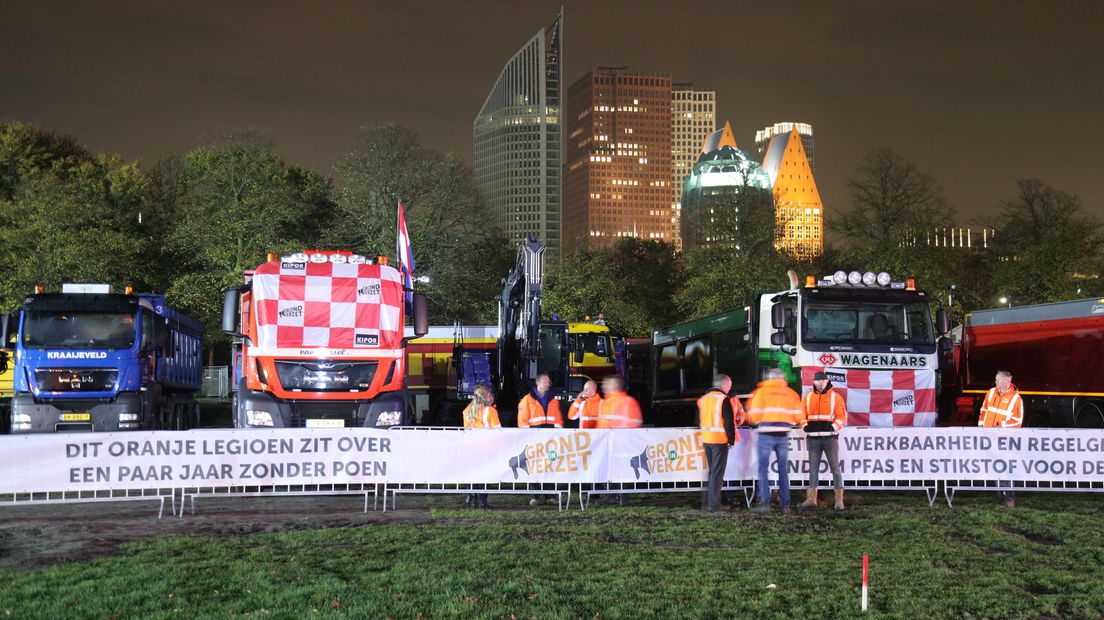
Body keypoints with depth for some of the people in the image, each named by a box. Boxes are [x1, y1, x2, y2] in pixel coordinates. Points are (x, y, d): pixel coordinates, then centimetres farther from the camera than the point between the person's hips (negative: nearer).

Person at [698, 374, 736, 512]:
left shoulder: (703, 399, 10)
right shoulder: (724, 400, -12)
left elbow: (699, 420, 16)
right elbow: (729, 423, -13)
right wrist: (731, 440, -5)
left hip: (706, 439, 7)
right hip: (720, 440, -6)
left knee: (712, 471, 18)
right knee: (717, 472, -2)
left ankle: (709, 501, 21)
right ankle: (713, 504, -4)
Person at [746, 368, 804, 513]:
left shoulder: (761, 391, -1)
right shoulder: (791, 393, 7)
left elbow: (753, 415, -4)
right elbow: (799, 417, 4)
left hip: (765, 435, -3)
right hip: (783, 435, 3)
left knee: (763, 468, 3)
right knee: (783, 470, 11)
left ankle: (765, 502, -6)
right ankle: (785, 504, 12)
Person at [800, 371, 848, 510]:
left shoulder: (836, 397, 1)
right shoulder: (808, 397, 11)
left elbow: (842, 417, -2)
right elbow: (803, 415, 13)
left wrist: (833, 427, -18)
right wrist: (805, 427, -5)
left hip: (830, 438, -3)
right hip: (813, 439, 3)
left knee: (835, 468, -1)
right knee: (813, 468, 6)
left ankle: (839, 500, 2)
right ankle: (811, 499, 10)